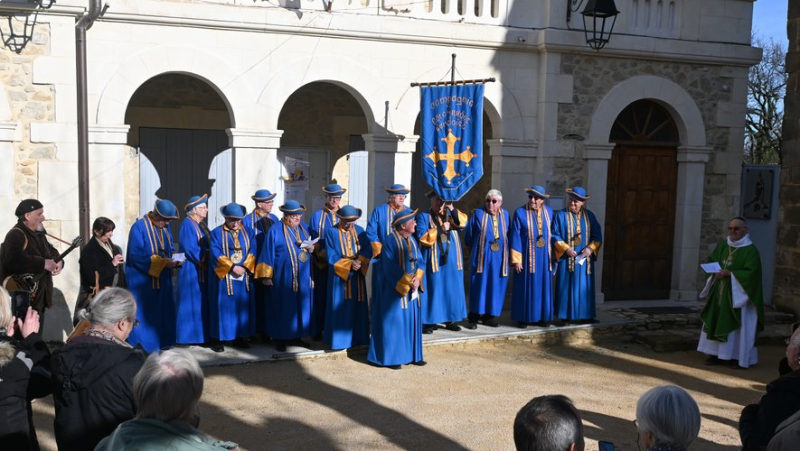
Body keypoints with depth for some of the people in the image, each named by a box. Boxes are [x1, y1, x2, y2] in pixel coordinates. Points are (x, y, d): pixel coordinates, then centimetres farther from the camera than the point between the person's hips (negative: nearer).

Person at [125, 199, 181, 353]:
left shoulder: (165, 227, 7)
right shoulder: (139, 227, -14)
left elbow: (170, 248, 17)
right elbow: (136, 255, -20)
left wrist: (173, 260, -7)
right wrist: (162, 262, -24)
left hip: (162, 279, 7)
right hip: (142, 279, -7)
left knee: (162, 311, 10)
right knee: (143, 313, -3)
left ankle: (161, 343, 21)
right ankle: (140, 350, 6)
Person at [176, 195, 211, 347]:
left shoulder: (202, 225, 15)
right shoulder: (187, 224, -12)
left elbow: (208, 245, 16)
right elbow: (190, 248, -20)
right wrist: (207, 257, -15)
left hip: (202, 271, 9)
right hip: (191, 270, -9)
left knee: (202, 303, 10)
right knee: (191, 302, -3)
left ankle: (200, 334, 17)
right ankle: (188, 335, 5)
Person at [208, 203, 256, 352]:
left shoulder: (246, 233, 11)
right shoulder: (217, 233, -1)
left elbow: (252, 252, 2)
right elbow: (216, 254, -11)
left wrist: (245, 267, -14)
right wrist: (232, 267, -18)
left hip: (243, 277, 4)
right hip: (224, 277, -4)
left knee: (243, 307, 6)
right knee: (223, 307, -1)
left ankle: (240, 337, 16)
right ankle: (218, 339, 5)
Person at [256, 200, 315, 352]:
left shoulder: (303, 227, 12)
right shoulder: (275, 230, -4)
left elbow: (311, 246, 22)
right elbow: (267, 253, -5)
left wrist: (312, 248, -2)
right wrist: (266, 275, -8)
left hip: (303, 277, 6)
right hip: (283, 278, -5)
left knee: (301, 306, 8)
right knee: (282, 308, 0)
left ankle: (296, 335, 18)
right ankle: (280, 338, 9)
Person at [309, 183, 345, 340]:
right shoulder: (317, 216, 4)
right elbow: (312, 241, 0)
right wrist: (323, 254, -15)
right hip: (322, 264, -2)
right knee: (322, 296, 2)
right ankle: (318, 331, 9)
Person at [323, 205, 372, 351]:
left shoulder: (360, 231, 7)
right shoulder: (331, 232, -4)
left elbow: (368, 250, -3)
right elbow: (331, 256, -10)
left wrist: (359, 261, -22)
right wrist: (349, 264, -20)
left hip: (357, 277, 4)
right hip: (339, 277, -4)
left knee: (358, 308, 8)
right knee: (340, 309, -1)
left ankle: (357, 338, 17)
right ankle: (339, 339, 8)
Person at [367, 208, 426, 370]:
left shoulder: (412, 240, 9)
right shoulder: (390, 241, -14)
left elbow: (421, 261, 7)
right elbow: (391, 268, -19)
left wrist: (417, 279, -10)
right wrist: (407, 283, -19)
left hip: (412, 289, 7)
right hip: (395, 289, -7)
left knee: (412, 321, 11)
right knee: (393, 322, -1)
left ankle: (412, 354, 22)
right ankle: (391, 357, 8)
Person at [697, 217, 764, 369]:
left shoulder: (750, 250, -9)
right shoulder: (722, 246, 10)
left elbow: (751, 273, -16)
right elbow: (710, 261, 13)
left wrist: (730, 274, -23)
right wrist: (715, 271, -8)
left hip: (738, 294, -6)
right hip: (719, 292, 6)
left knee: (738, 326, -3)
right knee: (715, 322, 6)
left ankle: (739, 357, 3)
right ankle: (716, 353, 14)